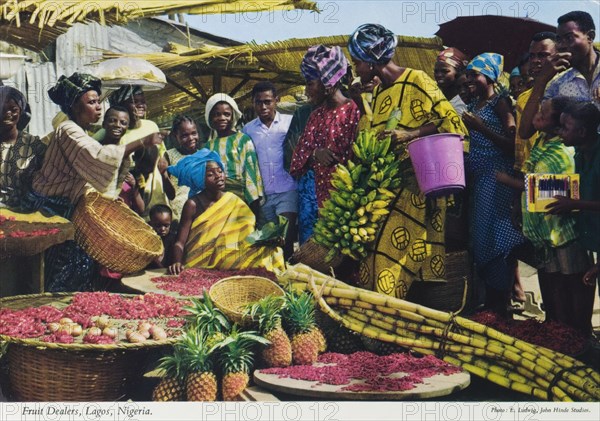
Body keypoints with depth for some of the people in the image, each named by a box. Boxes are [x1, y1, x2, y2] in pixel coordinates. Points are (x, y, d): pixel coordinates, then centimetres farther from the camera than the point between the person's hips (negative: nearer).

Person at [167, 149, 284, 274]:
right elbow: (179, 243, -9)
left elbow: (250, 235, 3)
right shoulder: (193, 204, -6)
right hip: (197, 266, -2)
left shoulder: (234, 202, 5)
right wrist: (177, 262, -29)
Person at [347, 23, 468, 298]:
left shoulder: (416, 80, -6)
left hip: (416, 182, -8)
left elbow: (450, 122, -11)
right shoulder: (378, 93, 19)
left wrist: (409, 135, -22)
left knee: (392, 247, -14)